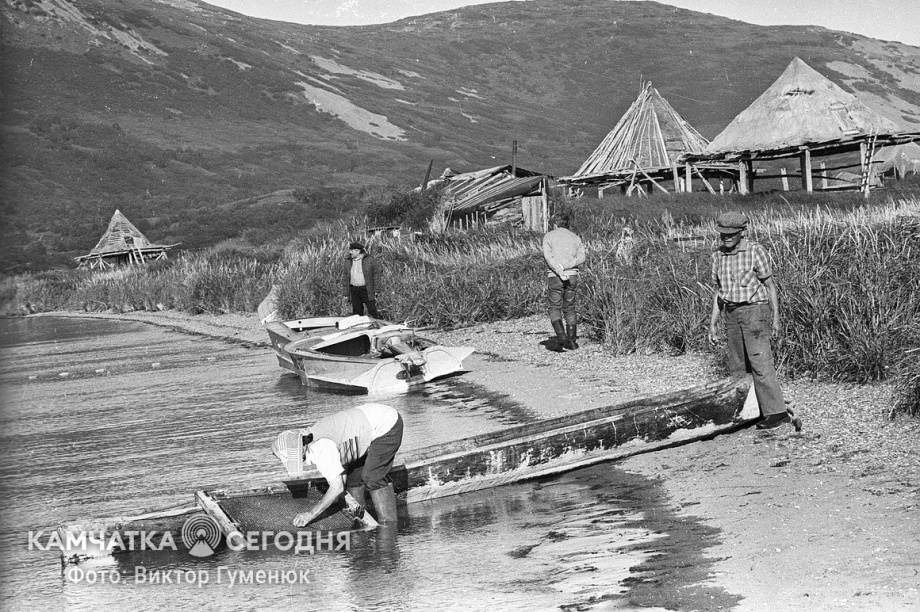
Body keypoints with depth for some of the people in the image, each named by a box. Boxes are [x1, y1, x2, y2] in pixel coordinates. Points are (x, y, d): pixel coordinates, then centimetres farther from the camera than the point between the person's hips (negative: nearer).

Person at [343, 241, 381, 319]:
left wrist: (375, 291, -7)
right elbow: (346, 278, 14)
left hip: (367, 290, -4)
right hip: (354, 290, 4)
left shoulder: (370, 260, -5)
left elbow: (376, 274, -3)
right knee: (357, 313, 6)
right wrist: (346, 294, 10)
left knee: (372, 311, -3)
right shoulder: (348, 262, 8)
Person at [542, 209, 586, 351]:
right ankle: (571, 340, 13)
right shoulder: (575, 238, 13)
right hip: (572, 276, 3)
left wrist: (559, 272, -17)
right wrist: (565, 266, -11)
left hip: (554, 276, -3)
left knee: (555, 308, 5)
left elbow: (548, 256, -10)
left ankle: (561, 336, -15)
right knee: (570, 309, 14)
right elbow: (581, 258, -2)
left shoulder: (549, 236, 5)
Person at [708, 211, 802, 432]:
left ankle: (776, 412, -13)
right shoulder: (718, 256, 7)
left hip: (755, 311, -6)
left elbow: (770, 285, -4)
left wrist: (776, 317, -8)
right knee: (737, 367, 5)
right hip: (732, 314, 6)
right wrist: (712, 324, 12)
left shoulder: (755, 252, -9)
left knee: (760, 363, -13)